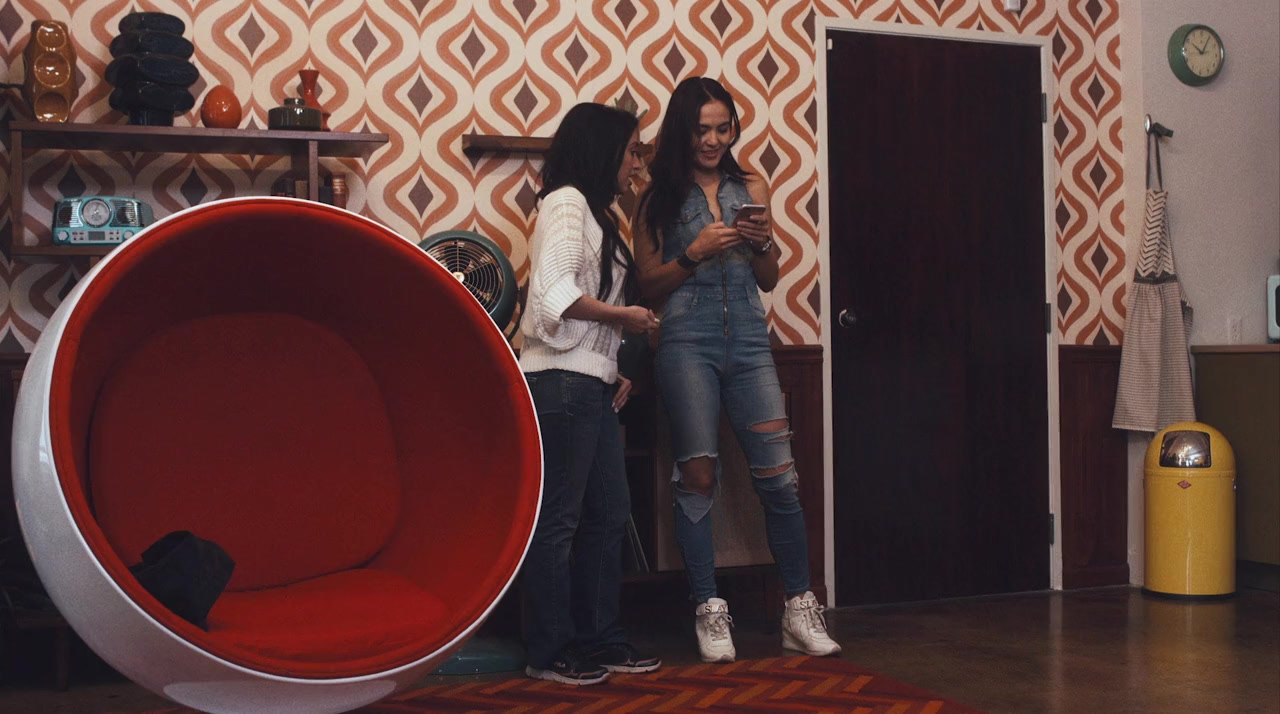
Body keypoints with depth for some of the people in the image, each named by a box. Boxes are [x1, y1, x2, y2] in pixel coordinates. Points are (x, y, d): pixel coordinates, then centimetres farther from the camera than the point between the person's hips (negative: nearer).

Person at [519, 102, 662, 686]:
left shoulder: (599, 212, 22)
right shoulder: (566, 202, -8)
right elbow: (555, 293, -20)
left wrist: (616, 371, 11)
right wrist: (625, 315, -11)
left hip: (594, 385, 10)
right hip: (561, 380, -10)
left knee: (609, 515, 13)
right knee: (557, 521, -4)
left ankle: (600, 640, 22)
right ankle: (549, 653, 5)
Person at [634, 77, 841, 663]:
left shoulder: (752, 189, 13)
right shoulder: (659, 198, 6)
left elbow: (769, 281, 16)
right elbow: (648, 284, 4)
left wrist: (763, 243, -4)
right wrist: (695, 252, -10)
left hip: (748, 342, 2)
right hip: (687, 343, -2)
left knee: (779, 475, -2)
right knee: (698, 475, -4)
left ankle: (800, 611, 8)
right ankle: (709, 612, 5)